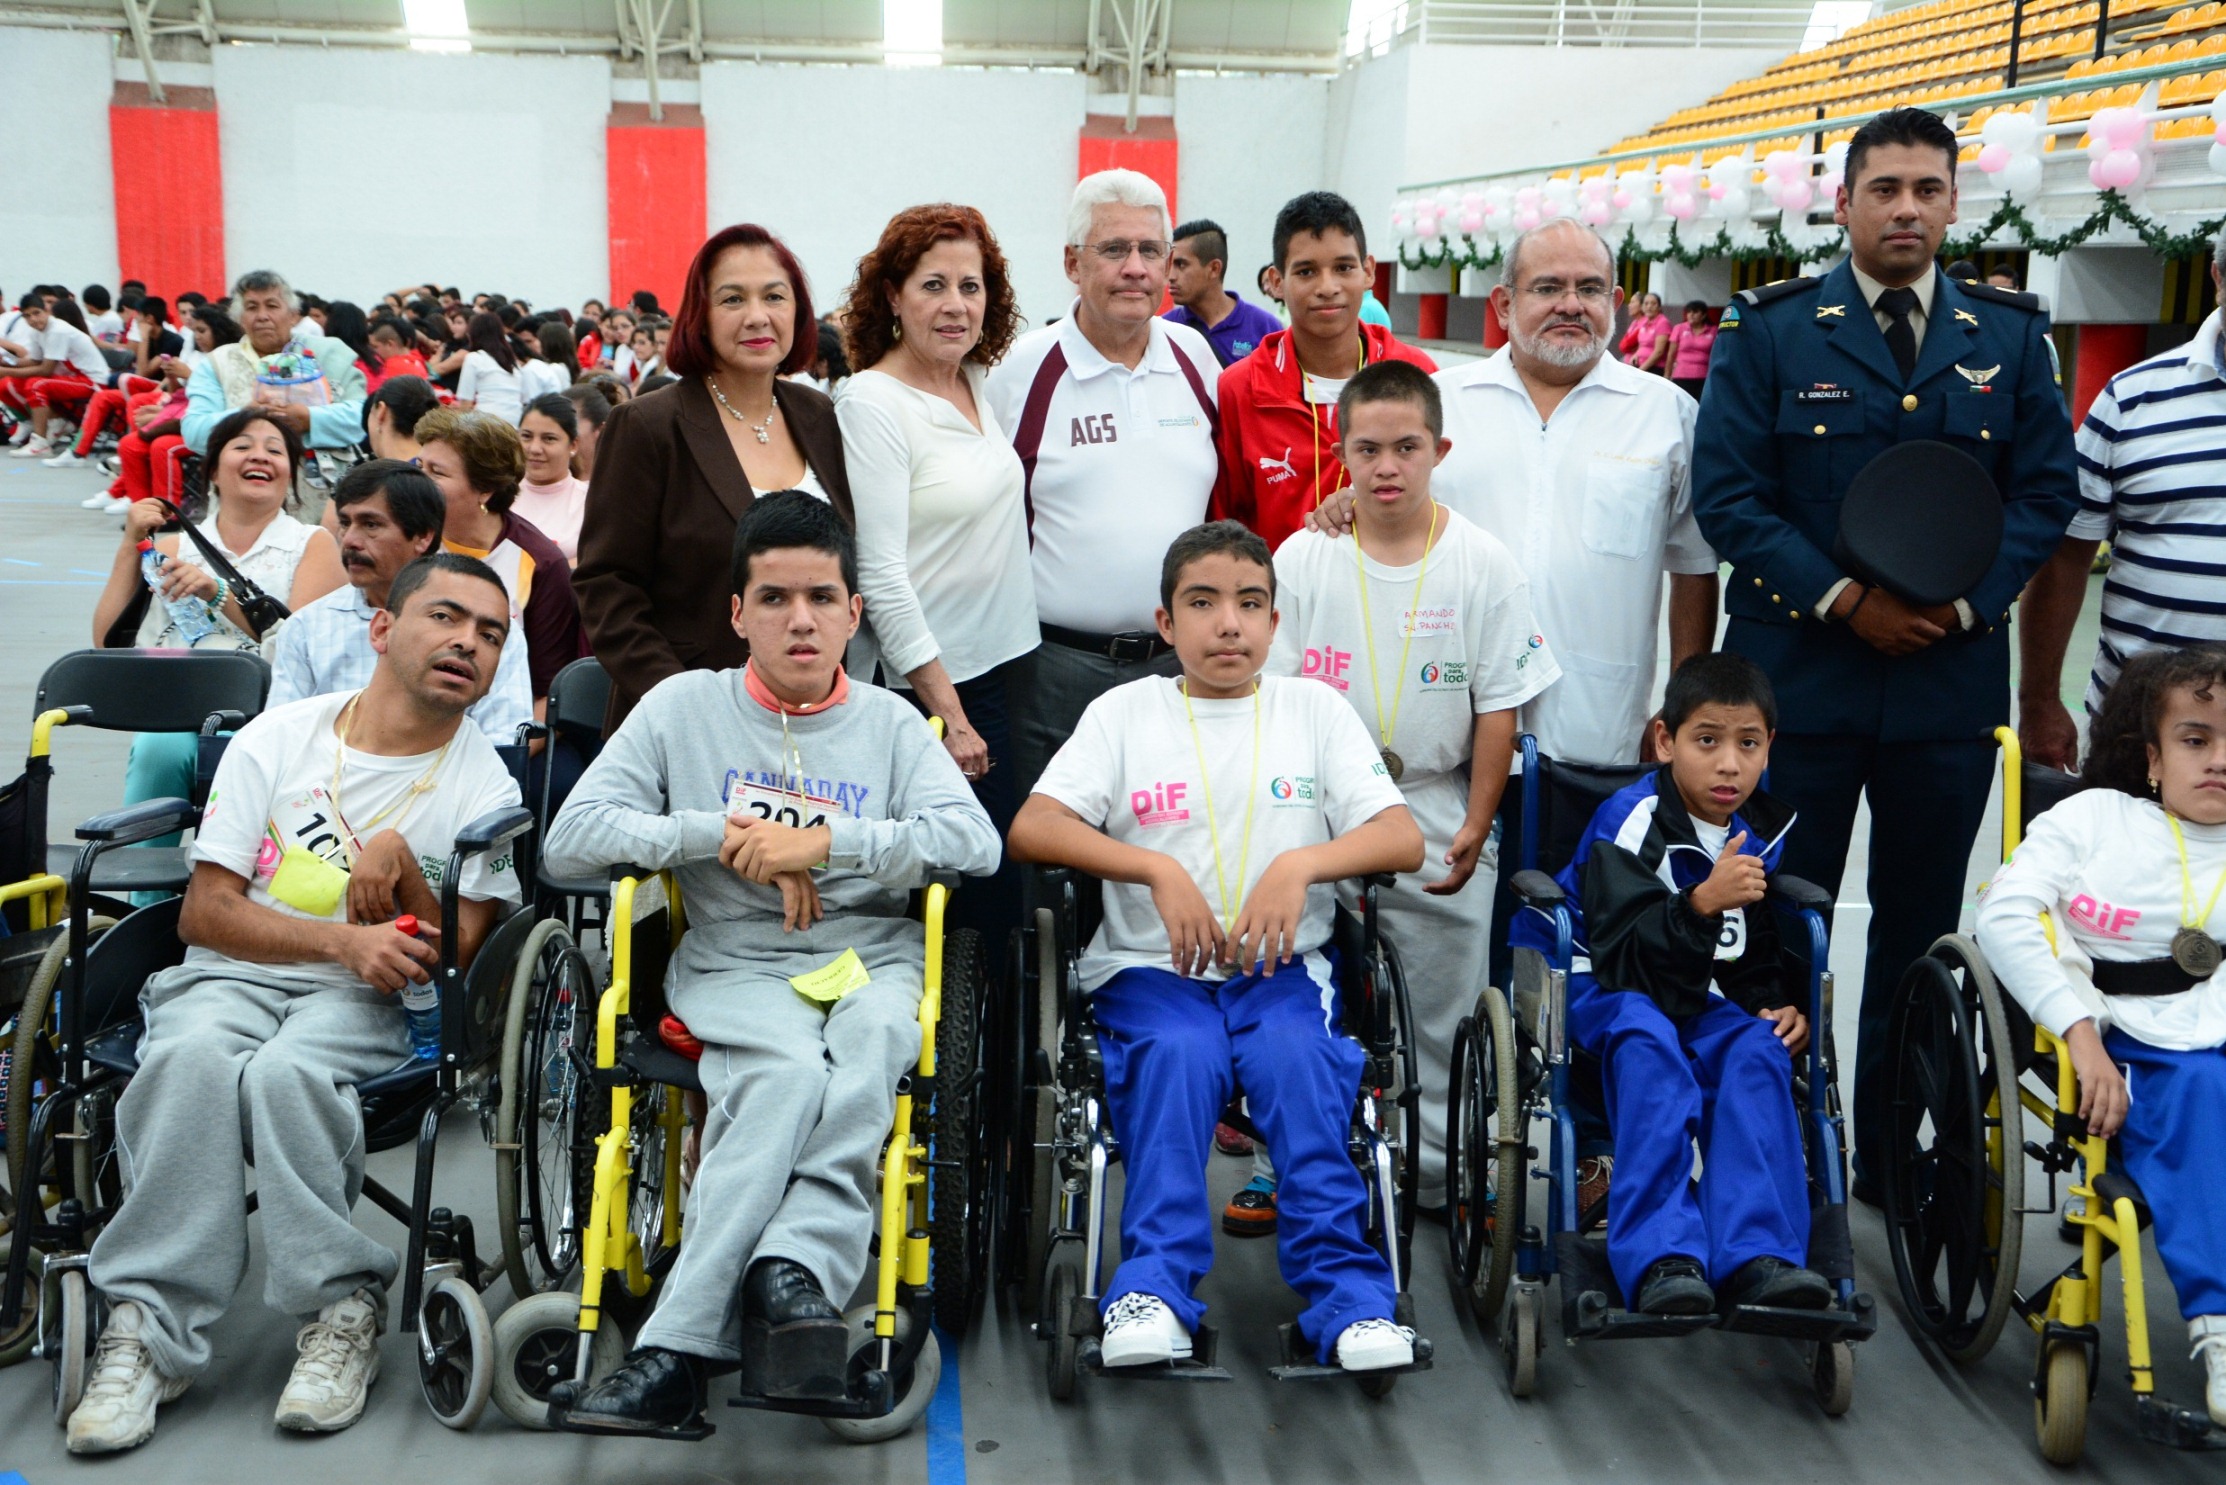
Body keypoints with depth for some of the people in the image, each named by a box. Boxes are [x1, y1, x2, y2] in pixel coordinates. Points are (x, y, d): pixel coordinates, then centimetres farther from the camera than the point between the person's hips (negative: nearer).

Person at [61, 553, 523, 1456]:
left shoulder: (485, 791, 7)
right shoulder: (272, 742, 8)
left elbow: (453, 958, 1)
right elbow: (205, 912, 2)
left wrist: (398, 861, -14)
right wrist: (345, 941, -11)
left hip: (366, 1003, -1)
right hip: (228, 976, 1)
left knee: (286, 1071, -35)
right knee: (192, 1057, -34)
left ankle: (342, 1312, -23)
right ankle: (147, 1326, -29)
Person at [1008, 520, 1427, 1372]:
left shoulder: (1314, 710, 12)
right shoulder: (1127, 711, 9)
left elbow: (1404, 839, 0)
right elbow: (1030, 830, -5)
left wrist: (1300, 864, -18)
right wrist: (1158, 868, -18)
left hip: (1282, 966, 1)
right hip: (1150, 967, 0)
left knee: (1295, 1055, -30)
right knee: (1179, 1052, -32)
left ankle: (1344, 1292, -29)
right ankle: (1154, 1287, -32)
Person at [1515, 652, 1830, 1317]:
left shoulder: (1765, 831, 4)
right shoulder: (1631, 822, -17)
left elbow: (1767, 957, 18)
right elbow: (1626, 963, -27)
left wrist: (1786, 1007, -3)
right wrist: (1702, 903, -40)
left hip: (1698, 997, 5)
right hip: (1588, 987, -5)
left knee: (1759, 1046, -26)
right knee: (1646, 1037, -37)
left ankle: (1755, 1256, -33)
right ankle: (1661, 1257, -42)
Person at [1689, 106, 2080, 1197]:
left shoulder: (2011, 338, 8)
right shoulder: (1768, 331, 0)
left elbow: (2045, 491, 6)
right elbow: (1726, 493, -6)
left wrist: (1966, 598, -10)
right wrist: (1841, 600, -15)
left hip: (1952, 675, 3)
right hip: (1797, 672, -2)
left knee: (1920, 927, 10)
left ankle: (1893, 1156, 23)